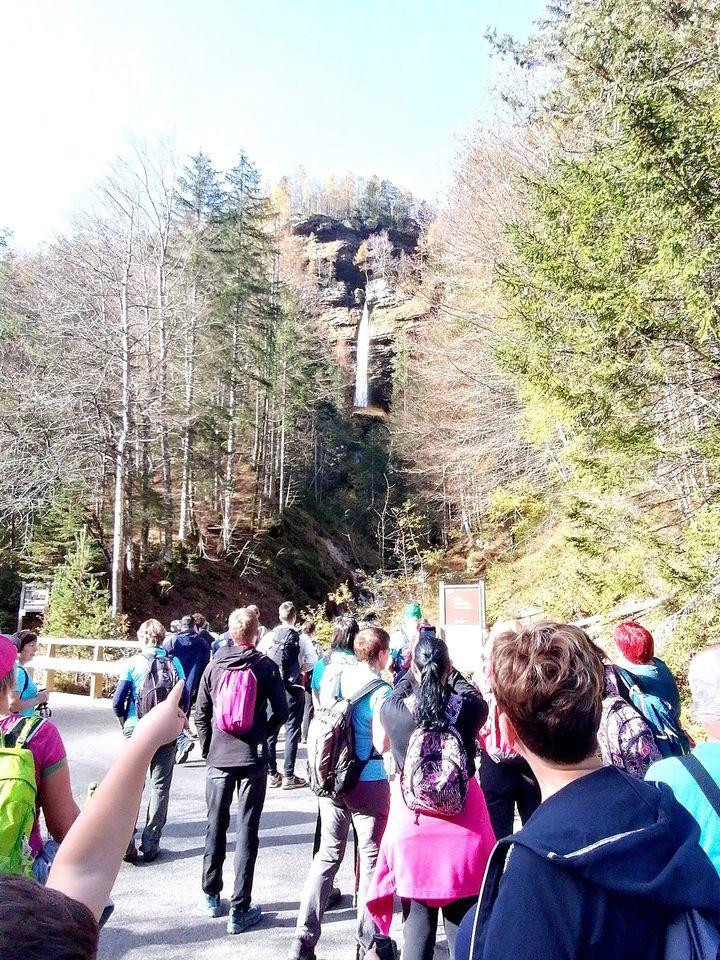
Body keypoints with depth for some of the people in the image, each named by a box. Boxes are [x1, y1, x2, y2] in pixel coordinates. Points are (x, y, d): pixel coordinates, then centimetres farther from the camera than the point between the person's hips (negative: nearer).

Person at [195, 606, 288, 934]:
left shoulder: (214, 666, -2)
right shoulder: (266, 666, -8)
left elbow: (200, 714, 1)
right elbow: (281, 712, -6)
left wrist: (208, 747, 13)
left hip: (219, 758, 2)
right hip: (253, 759, -2)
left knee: (215, 826, 19)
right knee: (247, 831, 6)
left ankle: (211, 895, 33)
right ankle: (240, 910, 12)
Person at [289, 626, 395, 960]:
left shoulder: (332, 676, 0)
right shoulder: (380, 691, -17)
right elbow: (381, 744, -18)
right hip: (368, 782, -5)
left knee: (328, 854, 15)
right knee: (371, 857, 11)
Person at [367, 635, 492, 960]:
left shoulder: (392, 711, -12)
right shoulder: (467, 708, -14)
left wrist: (414, 668, 18)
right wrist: (449, 670, 16)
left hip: (411, 822, 0)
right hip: (462, 824, 0)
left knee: (417, 916, 15)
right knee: (461, 919, 15)